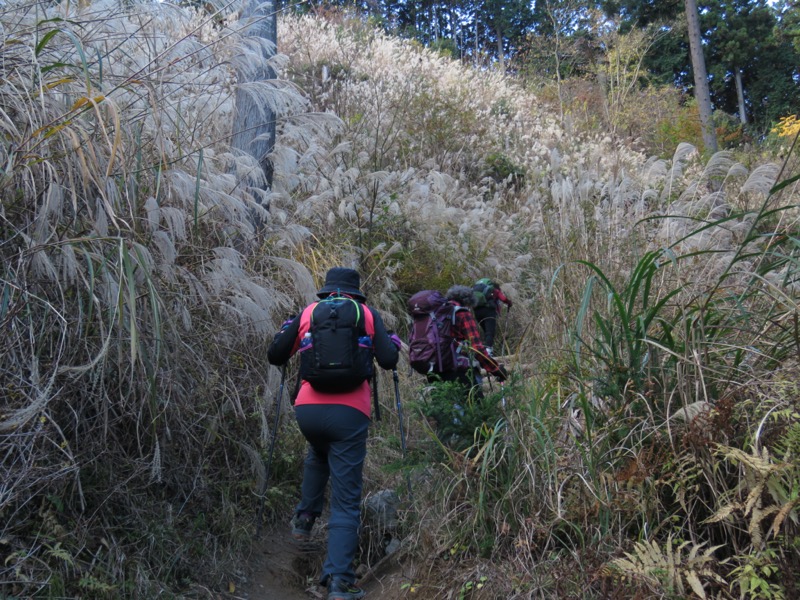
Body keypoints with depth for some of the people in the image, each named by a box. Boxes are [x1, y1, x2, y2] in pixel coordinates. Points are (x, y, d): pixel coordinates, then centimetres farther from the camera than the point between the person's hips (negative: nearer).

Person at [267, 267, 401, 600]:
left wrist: (286, 330, 32)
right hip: (349, 413, -2)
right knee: (346, 502, 3)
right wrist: (394, 343, 21)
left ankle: (305, 518, 32)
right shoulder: (368, 314, 7)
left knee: (318, 456, 38)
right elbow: (388, 361, 0)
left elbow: (275, 356, 13)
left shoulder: (307, 313, 11)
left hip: (307, 409, 3)